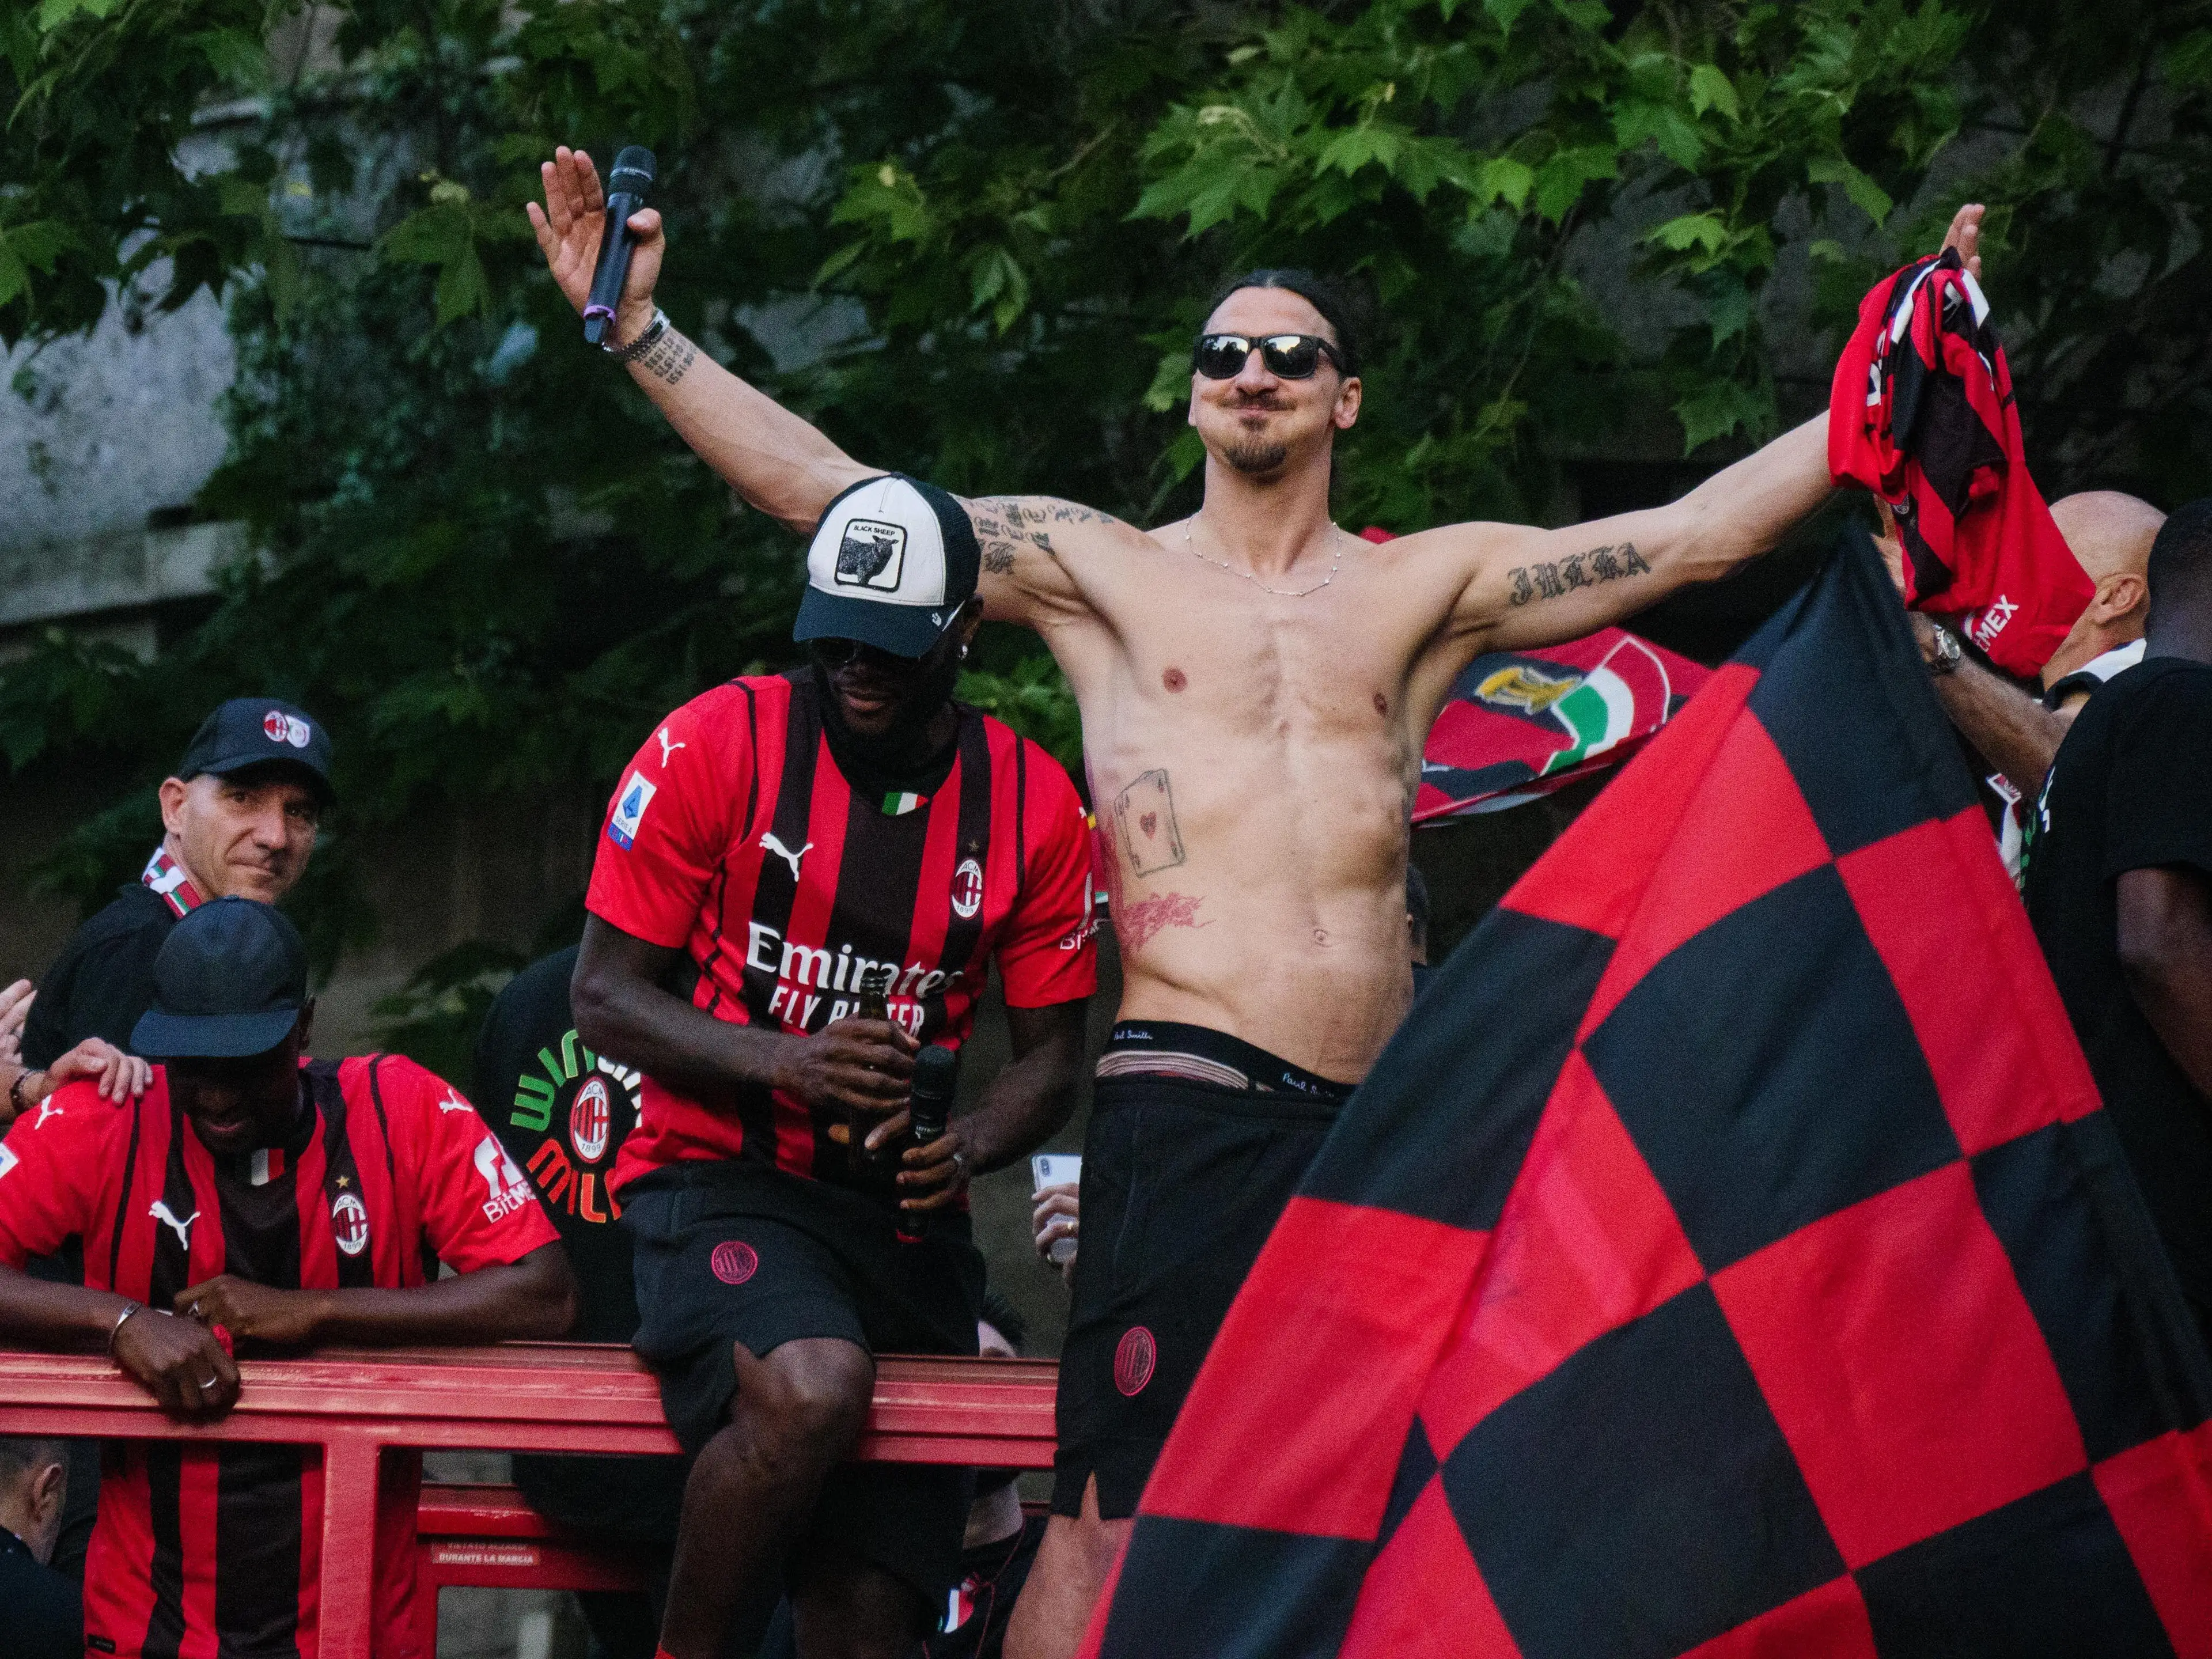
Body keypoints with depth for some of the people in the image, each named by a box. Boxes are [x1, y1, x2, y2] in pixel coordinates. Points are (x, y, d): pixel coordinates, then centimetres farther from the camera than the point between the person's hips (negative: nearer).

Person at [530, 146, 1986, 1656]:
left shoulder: (1423, 588, 16)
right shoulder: (1105, 572, 11)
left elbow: (1697, 536, 12)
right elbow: (824, 492, 5)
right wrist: (637, 328, -2)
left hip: (1376, 1119, 3)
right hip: (1191, 1108, -3)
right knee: (1119, 1516, -13)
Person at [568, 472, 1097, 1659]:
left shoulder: (1030, 804, 5)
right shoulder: (716, 747, -5)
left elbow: (1051, 1053, 12)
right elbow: (604, 994, -3)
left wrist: (971, 1146, -12)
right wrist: (785, 1061, -20)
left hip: (905, 1221, 4)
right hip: (722, 1185, -4)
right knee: (812, 1385, -37)